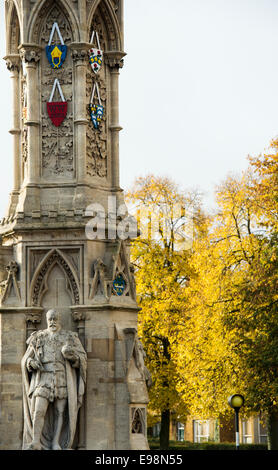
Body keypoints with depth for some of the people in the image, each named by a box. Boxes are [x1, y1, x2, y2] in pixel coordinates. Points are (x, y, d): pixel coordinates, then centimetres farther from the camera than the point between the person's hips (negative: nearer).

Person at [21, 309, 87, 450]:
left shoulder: (70, 338, 10)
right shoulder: (38, 338, 13)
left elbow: (82, 358, 5)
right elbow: (26, 359, 15)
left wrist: (72, 355, -16)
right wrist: (31, 362, -9)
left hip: (63, 380, 0)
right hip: (43, 379, 0)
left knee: (60, 412, -3)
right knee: (39, 411, -12)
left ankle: (56, 443, 0)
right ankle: (35, 442, -11)